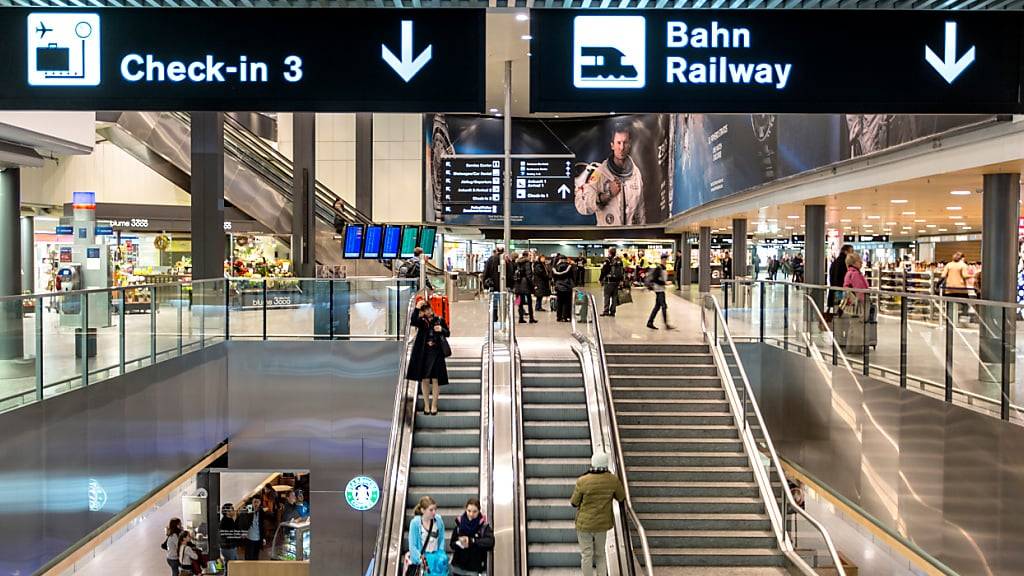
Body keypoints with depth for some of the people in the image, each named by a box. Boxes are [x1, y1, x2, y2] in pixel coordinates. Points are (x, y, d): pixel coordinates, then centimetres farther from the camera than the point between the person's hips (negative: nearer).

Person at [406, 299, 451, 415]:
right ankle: (426, 404, 16)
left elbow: (448, 333, 11)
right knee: (424, 379, 4)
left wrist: (441, 330, -10)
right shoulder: (421, 321, 3)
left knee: (435, 379, -2)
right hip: (423, 353, 0)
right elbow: (412, 322, -18)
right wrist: (417, 308, -25)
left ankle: (434, 405, 9)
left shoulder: (440, 320, 6)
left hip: (437, 353, 0)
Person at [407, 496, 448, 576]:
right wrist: (421, 559, -16)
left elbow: (442, 539, 6)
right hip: (421, 555, -2)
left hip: (435, 554, 3)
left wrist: (440, 553, -4)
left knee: (443, 560, -21)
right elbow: (412, 545, -8)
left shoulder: (438, 520, -4)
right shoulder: (415, 522, -10)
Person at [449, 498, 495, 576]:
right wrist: (459, 543, -19)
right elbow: (452, 544, 3)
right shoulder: (459, 523, 0)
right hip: (459, 569, 3)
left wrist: (471, 541, -29)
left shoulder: (484, 525, -9)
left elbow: (490, 542, -23)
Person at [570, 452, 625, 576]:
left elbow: (574, 503, -9)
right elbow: (621, 497, 5)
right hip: (602, 524, 3)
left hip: (584, 524, -3)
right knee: (600, 554, 18)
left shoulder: (582, 481, -20)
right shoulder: (613, 480, -13)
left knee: (586, 555, 9)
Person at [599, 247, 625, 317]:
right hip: (617, 281, 6)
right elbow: (623, 271, 14)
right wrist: (621, 280, 20)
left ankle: (606, 311, -7)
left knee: (607, 296, -2)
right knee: (614, 296, 8)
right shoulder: (619, 261, 9)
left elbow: (603, 271, -11)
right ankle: (612, 311, 9)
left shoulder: (608, 261, -11)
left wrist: (600, 280, -2)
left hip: (609, 281, -6)